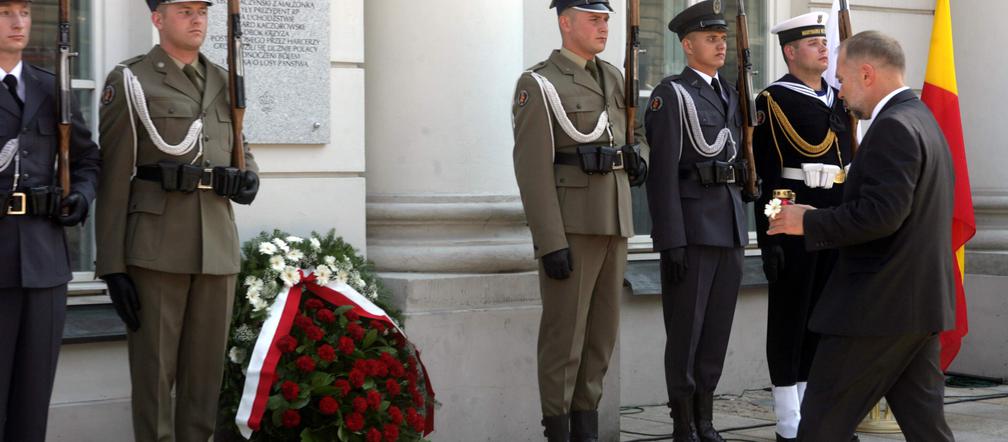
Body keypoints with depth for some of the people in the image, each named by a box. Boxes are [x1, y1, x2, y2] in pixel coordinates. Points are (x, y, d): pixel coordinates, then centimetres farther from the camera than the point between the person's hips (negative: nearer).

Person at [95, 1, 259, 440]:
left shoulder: (222, 81, 13)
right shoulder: (129, 82, -3)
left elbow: (239, 149, 26)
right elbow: (113, 177, -5)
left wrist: (248, 179, 0)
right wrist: (112, 267, -11)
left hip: (217, 247, 5)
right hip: (156, 248, -5)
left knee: (206, 370, 8)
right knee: (154, 370, -1)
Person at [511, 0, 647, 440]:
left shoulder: (612, 77, 14)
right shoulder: (538, 84, -7)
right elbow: (531, 168, -13)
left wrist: (633, 157, 7)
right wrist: (551, 243, -19)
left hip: (614, 222, 7)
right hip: (570, 225, -7)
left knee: (602, 331, 10)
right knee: (564, 332, -3)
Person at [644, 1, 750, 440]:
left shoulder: (729, 94, 16)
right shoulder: (671, 94, -7)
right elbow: (662, 172, -13)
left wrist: (741, 230, 16)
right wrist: (671, 242, -18)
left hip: (729, 226, 7)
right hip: (691, 224, -7)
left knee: (717, 328, 10)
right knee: (685, 329, -1)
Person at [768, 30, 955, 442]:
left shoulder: (892, 127, -16)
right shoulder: (925, 121, 16)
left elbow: (880, 213, -26)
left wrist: (809, 222, -15)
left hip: (877, 308, -10)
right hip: (924, 304, 10)